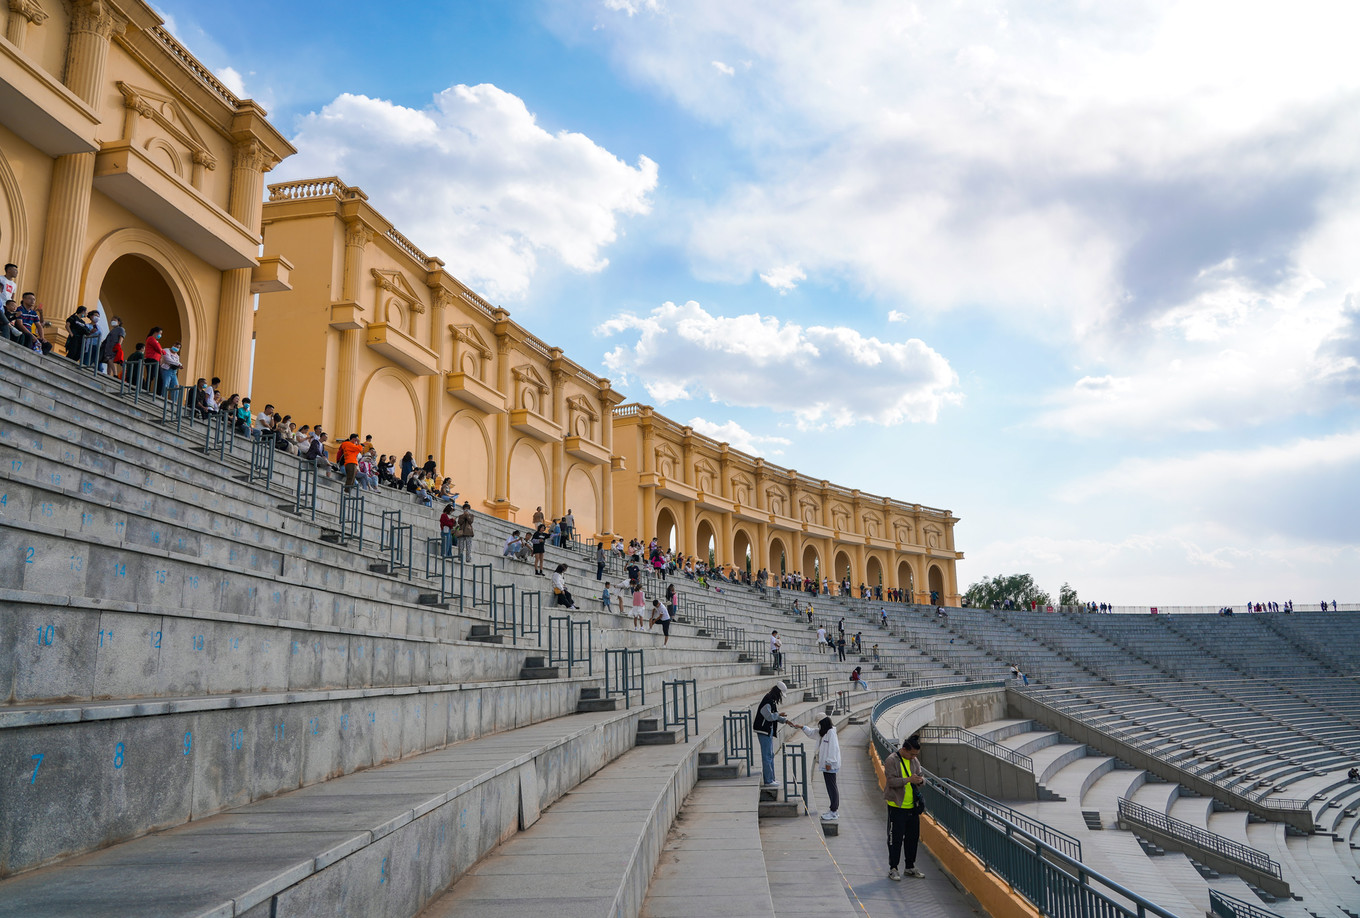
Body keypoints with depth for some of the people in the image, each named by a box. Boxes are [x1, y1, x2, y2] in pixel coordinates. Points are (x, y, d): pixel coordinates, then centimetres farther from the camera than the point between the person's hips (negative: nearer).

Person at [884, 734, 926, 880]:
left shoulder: (914, 761, 8)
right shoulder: (892, 761, -12)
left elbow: (921, 776, 13)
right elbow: (892, 781, -19)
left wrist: (921, 780, -10)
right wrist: (908, 779, -28)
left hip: (912, 807, 7)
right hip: (897, 807, -7)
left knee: (913, 837, 13)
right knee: (895, 838, 0)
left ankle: (910, 867, 27)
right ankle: (893, 868, 11)